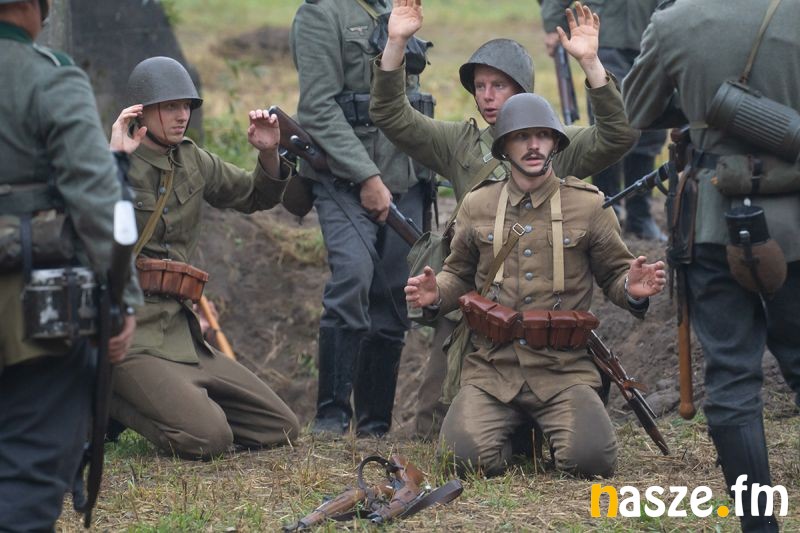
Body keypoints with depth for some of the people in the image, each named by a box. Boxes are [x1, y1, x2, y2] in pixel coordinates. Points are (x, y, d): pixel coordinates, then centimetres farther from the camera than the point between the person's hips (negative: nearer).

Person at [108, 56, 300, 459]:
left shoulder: (192, 161, 12)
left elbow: (257, 197, 26)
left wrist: (268, 154, 7)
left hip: (180, 334, 8)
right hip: (130, 337, -8)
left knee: (282, 429, 4)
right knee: (209, 440, -24)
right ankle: (109, 399, -1)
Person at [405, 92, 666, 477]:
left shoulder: (588, 205, 5)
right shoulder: (477, 205, 10)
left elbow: (614, 275, 11)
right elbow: (459, 275, 21)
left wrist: (633, 290, -13)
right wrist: (436, 295, -2)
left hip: (563, 369, -1)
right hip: (491, 368, 1)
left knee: (590, 458, -25)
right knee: (469, 456, -22)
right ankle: (515, 431, 16)